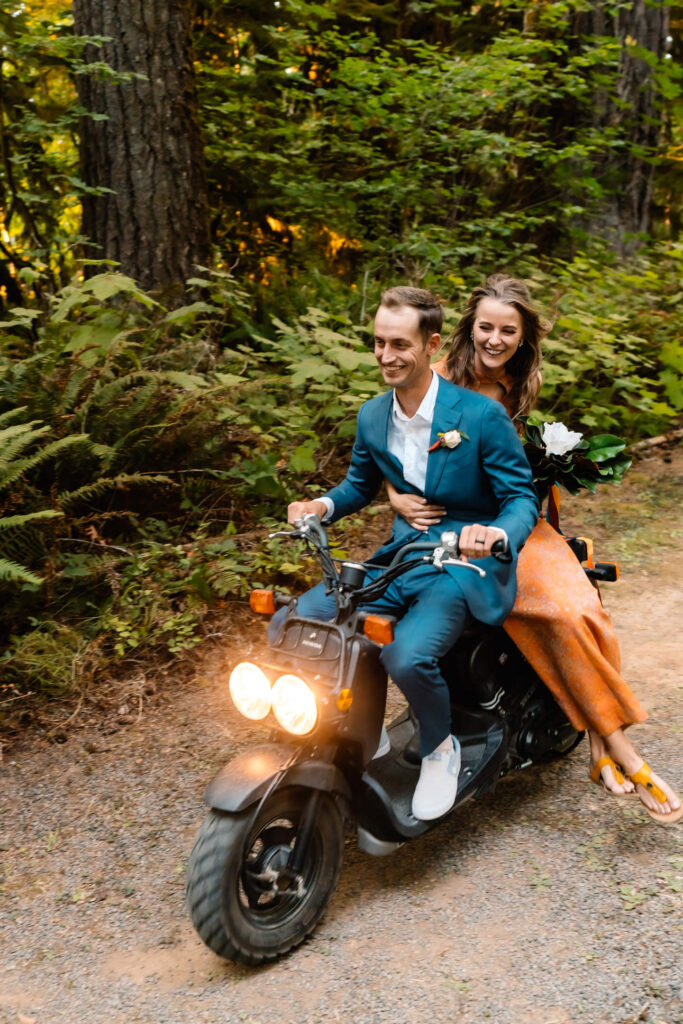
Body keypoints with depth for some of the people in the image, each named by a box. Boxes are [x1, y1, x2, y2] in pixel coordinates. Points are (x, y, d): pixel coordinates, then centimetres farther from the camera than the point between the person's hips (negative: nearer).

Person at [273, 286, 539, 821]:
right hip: (399, 558, 6)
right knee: (289, 626, -9)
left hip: (466, 565, -6)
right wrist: (322, 506, -2)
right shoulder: (372, 416, 5)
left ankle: (440, 748, 0)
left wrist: (495, 533, -33)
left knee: (407, 654, -34)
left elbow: (522, 497, -10)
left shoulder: (482, 415, -12)